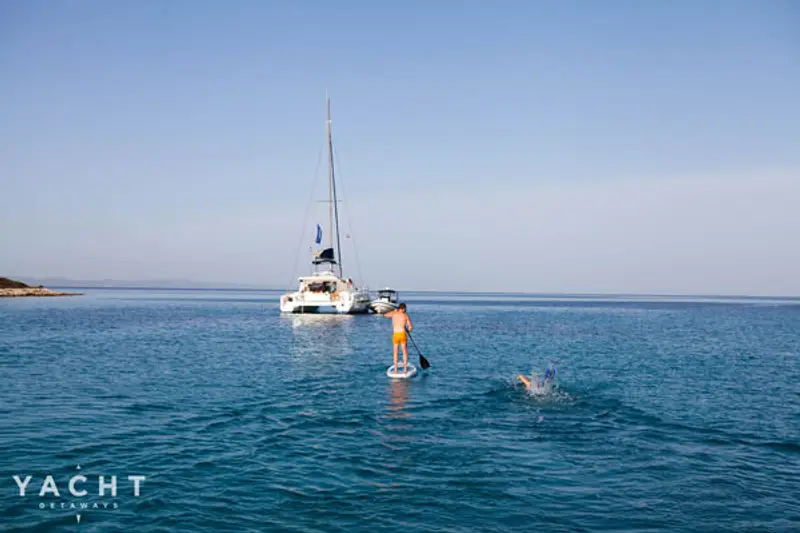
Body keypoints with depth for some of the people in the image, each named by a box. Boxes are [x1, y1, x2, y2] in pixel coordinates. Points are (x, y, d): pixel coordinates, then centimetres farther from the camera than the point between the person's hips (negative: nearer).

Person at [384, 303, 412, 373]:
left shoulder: (393, 314, 4)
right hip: (402, 334, -2)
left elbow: (385, 315, 25)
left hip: (395, 335, 2)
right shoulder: (405, 316, -2)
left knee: (395, 352, 13)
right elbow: (411, 326, -6)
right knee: (405, 352, 9)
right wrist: (408, 330, 17)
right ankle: (405, 368, 6)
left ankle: (395, 369, 12)